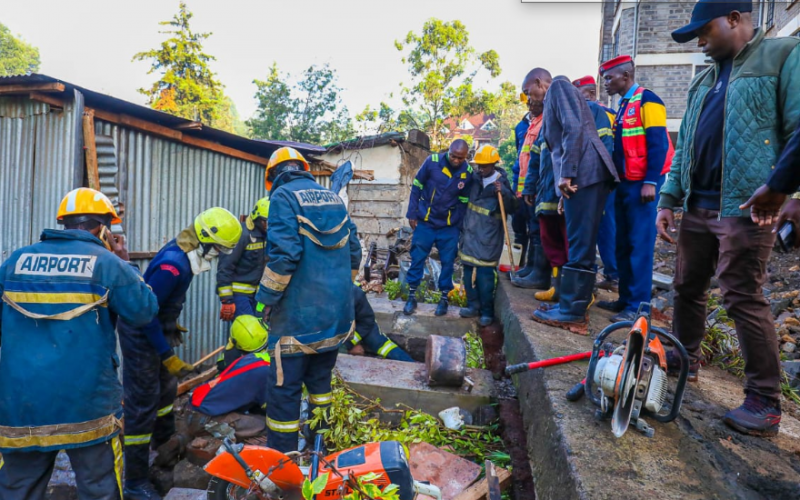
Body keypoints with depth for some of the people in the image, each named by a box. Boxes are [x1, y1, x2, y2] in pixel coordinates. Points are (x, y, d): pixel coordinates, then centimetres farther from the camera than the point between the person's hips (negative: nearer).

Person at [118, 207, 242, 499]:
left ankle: (164, 440, 50)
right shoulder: (172, 264, -30)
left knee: (166, 386, 25)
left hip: (156, 328, 10)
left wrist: (172, 324, 23)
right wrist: (168, 356, -25)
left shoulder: (184, 253, -1)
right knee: (143, 404, -3)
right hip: (141, 336, -10)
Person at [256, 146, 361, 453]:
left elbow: (284, 254, -20)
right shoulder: (334, 198, 13)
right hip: (338, 313, 7)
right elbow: (354, 253, 13)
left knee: (284, 387, 4)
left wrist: (265, 298, -10)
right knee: (320, 378, 21)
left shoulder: (283, 197, -7)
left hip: (299, 315, -7)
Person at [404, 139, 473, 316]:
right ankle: (411, 296, 18)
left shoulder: (468, 172, -6)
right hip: (425, 222, -1)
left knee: (448, 262, 7)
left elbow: (464, 201, 4)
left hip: (450, 226, 1)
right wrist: (412, 214, -6)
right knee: (417, 258, 5)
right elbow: (416, 187, -4)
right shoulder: (432, 162, -13)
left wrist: (460, 225, 1)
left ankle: (444, 297, 22)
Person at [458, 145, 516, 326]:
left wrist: (503, 193, -24)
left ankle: (487, 311, 9)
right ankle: (473, 305, 22)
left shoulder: (501, 183, -7)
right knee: (469, 270, 9)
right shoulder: (474, 178, 6)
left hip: (488, 238, -5)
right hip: (470, 233, 5)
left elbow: (511, 208, -10)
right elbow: (465, 199, 22)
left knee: (485, 274, -4)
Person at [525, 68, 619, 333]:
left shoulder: (559, 85, 2)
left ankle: (572, 313, -4)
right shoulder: (555, 97, 29)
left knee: (579, 245, -9)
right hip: (588, 174, 10)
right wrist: (565, 174, 21)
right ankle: (577, 304, 19)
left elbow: (574, 129, -14)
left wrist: (566, 173, -19)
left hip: (583, 173, -10)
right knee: (582, 244, 11)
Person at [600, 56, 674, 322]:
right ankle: (626, 298, 19)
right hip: (625, 183, 9)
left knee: (640, 244, -7)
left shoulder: (646, 99, -7)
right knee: (623, 244, 10)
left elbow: (658, 143, -14)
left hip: (642, 184, -9)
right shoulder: (623, 105, 20)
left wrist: (651, 182, -20)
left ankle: (638, 305, -2)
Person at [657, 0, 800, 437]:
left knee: (743, 299, -6)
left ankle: (764, 401, 6)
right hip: (697, 207, 7)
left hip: (744, 209, -7)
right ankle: (684, 359, 32)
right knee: (688, 289, 14)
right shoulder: (703, 82, 20)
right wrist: (668, 199, 9)